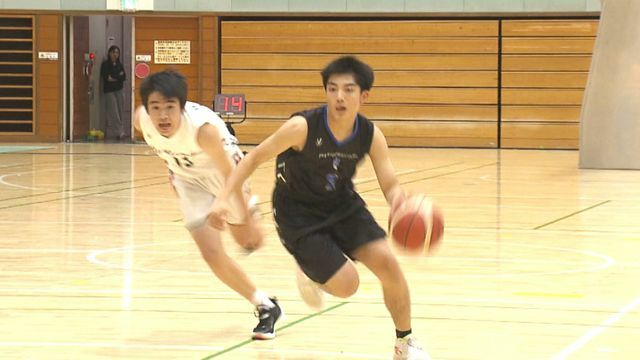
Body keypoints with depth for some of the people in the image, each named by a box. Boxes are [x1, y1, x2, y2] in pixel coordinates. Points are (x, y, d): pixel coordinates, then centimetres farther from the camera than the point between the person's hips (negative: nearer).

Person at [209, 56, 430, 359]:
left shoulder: (370, 135, -16)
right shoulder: (302, 127, -27)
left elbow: (390, 185, -14)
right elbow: (255, 157, -18)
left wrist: (399, 200, -40)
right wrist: (223, 198, -28)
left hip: (343, 206, 4)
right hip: (298, 214, -4)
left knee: (387, 262, -14)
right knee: (346, 285, -14)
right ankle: (310, 273, 24)